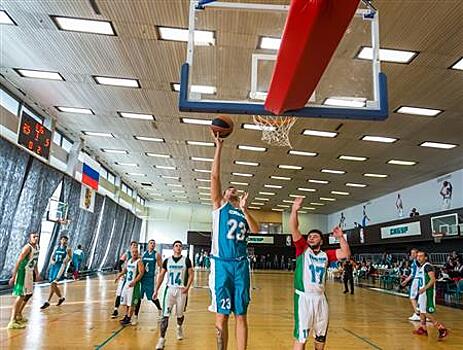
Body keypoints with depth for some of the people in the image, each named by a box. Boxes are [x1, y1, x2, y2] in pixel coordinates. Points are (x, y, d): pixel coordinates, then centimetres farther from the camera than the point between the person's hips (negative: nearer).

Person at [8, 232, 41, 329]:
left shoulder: (36, 247, 8)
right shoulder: (27, 248, -19)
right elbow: (18, 262, -22)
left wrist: (37, 274, 23)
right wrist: (13, 276, -24)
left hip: (29, 273, 10)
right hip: (22, 272, -9)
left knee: (29, 294, 19)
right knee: (21, 295, -12)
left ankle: (18, 314, 34)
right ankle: (12, 321, -11)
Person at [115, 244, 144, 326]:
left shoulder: (139, 262, -13)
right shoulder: (128, 260, 10)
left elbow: (141, 273, -21)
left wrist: (134, 281, -30)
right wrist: (120, 274, 10)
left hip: (134, 284, -8)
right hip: (127, 283, 8)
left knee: (131, 303, -2)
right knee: (126, 302, 15)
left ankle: (128, 319, 6)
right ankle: (126, 316, 28)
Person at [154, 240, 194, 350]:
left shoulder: (186, 260, -3)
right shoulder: (167, 261, 3)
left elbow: (191, 274, -1)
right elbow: (161, 275, 7)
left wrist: (187, 287, -13)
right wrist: (156, 290, 3)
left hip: (182, 290, 0)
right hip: (170, 289, 1)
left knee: (180, 314, 15)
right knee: (165, 315, -8)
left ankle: (179, 327, 45)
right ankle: (162, 339, -2)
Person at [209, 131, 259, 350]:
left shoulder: (243, 212, 17)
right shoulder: (219, 205, 9)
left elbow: (256, 230, -1)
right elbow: (214, 176, -1)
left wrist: (244, 209, -13)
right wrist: (219, 148, -4)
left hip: (241, 265, 3)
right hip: (221, 264, -3)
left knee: (241, 315, 7)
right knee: (221, 316, 2)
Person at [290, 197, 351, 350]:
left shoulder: (326, 255, 9)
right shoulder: (302, 250, -1)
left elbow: (346, 253, 4)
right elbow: (294, 230, -14)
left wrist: (341, 237, -9)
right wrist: (294, 210, -27)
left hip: (320, 297, 5)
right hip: (304, 297, -5)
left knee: (321, 336, 20)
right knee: (301, 337, -3)